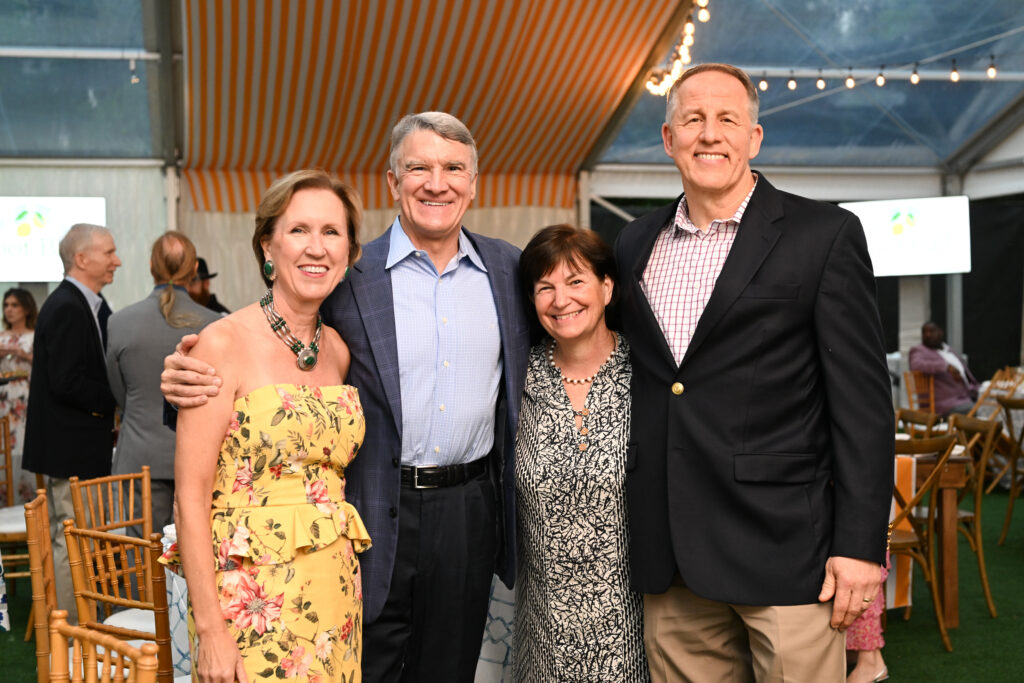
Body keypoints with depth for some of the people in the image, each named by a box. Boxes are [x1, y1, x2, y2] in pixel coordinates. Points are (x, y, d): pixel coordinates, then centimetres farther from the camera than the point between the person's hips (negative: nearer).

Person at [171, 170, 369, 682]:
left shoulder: (338, 351, 7)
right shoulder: (224, 343, -11)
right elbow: (191, 494, -13)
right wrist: (210, 629, -16)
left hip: (335, 592, 6)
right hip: (251, 595, -5)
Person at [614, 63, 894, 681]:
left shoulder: (826, 235, -2)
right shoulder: (635, 245, 12)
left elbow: (863, 402, -5)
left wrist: (860, 545, -10)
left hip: (785, 553, -4)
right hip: (669, 560, 4)